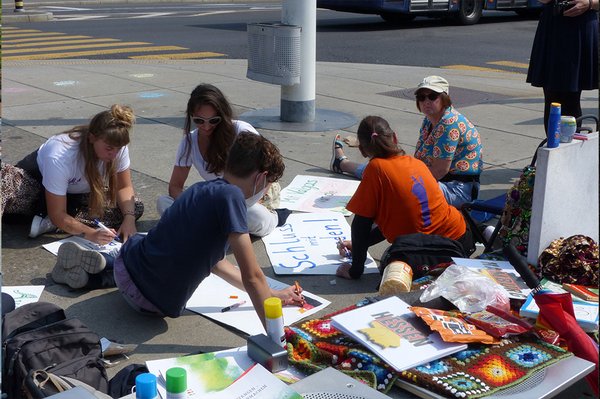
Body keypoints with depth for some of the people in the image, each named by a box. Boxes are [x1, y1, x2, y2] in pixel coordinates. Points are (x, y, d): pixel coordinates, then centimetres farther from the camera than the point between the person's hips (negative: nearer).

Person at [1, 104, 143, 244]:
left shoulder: (118, 148, -26)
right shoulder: (60, 157, -38)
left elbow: (124, 187, -13)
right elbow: (57, 215, -33)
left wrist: (129, 218, -31)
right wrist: (91, 234, -47)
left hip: (75, 193, 6)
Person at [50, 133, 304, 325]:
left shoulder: (202, 189, 7)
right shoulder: (230, 195, -19)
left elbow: (218, 265, 15)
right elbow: (252, 276, -21)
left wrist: (272, 295, 16)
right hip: (158, 304, -6)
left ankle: (99, 265, 20)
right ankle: (99, 268, 14)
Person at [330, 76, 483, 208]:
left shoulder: (450, 124, -21)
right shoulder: (429, 120, 10)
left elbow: (439, 171, -24)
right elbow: (419, 157, 12)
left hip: (457, 190, -10)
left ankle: (342, 164, 1)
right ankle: (342, 163, 45)